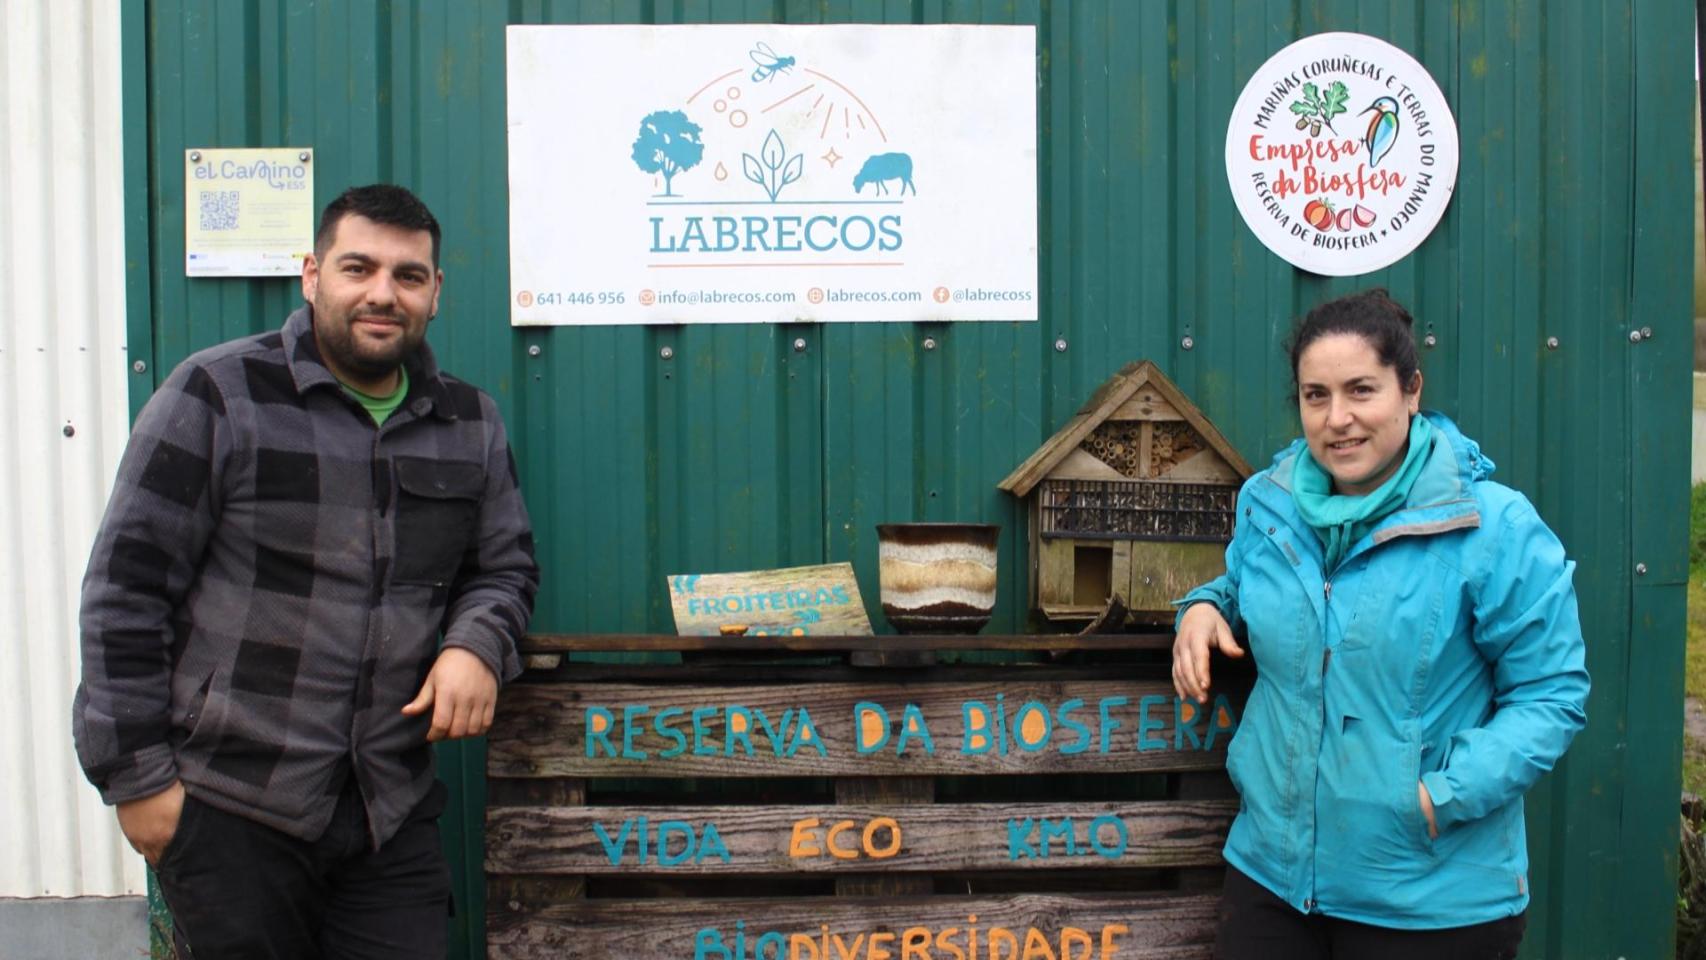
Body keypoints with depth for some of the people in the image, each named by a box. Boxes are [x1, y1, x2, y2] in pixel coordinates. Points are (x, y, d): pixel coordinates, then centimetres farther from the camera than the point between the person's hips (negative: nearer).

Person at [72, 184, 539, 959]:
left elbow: (505, 566, 17)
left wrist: (476, 643, -6)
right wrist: (137, 777, -8)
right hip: (229, 809, -4)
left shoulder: (469, 424, 8)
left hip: (393, 811, 4)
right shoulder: (216, 395, -7)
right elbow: (126, 589, -7)